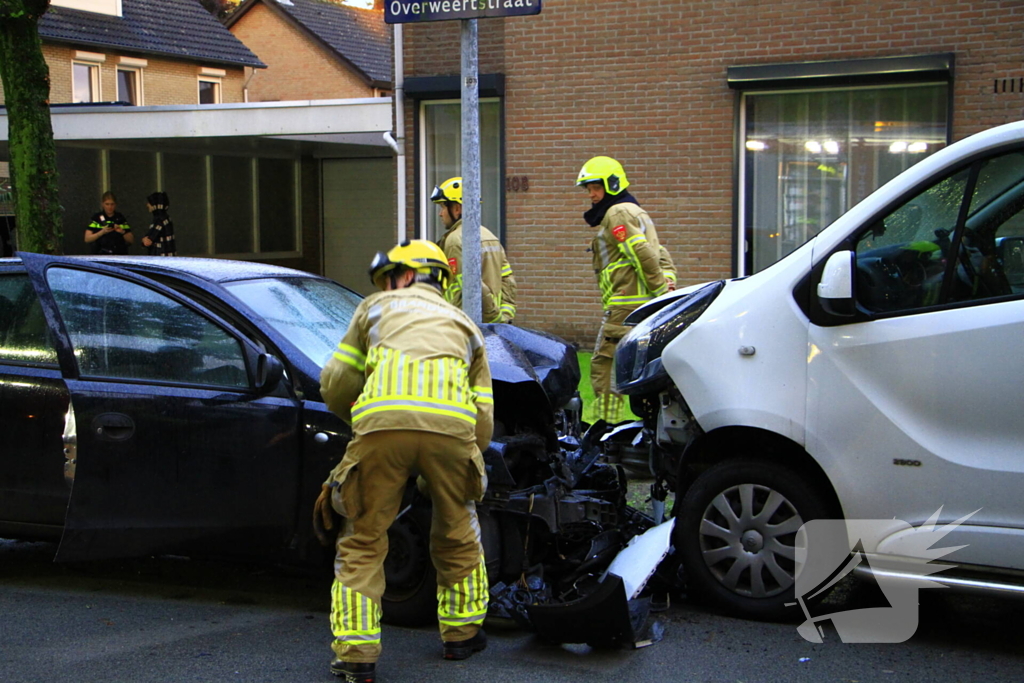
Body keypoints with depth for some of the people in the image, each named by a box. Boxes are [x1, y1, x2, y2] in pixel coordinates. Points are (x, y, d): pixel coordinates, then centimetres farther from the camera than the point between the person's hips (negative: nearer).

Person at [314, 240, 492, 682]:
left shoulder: (376, 308, 29)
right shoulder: (464, 326, 34)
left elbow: (334, 386, 21)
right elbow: (484, 420, 25)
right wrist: (466, 466, 39)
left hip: (382, 424, -2)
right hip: (451, 426, 2)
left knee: (362, 543, 11)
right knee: (458, 535, 24)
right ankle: (462, 633, 36)